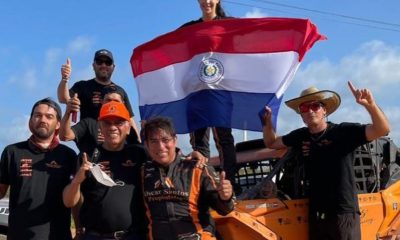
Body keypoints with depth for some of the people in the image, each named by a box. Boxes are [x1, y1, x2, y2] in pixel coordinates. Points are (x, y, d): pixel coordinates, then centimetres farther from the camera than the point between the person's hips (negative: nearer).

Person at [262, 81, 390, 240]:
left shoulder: (344, 131, -8)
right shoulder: (300, 136, 8)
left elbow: (382, 130, -18)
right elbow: (271, 143, 22)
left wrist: (370, 104, -35)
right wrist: (267, 121, 3)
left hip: (344, 213, -5)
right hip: (315, 214, 6)